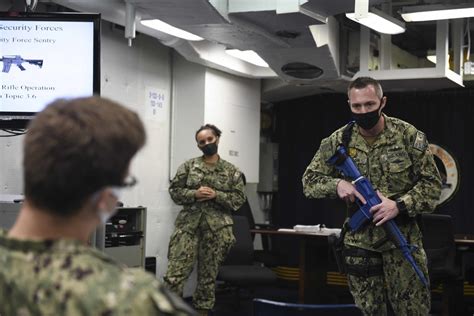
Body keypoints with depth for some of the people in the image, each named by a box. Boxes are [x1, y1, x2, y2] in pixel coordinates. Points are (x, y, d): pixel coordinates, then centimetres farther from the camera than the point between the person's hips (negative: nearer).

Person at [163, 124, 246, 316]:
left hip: (217, 228, 1)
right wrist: (194, 194, -12)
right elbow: (174, 190, 5)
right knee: (175, 272, -8)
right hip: (188, 224, 0)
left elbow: (239, 198, 2)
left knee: (209, 274, 8)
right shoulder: (188, 166, 7)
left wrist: (216, 195, -12)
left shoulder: (231, 171, 6)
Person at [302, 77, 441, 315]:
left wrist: (399, 205, -21)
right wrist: (336, 184, -17)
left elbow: (431, 183, -4)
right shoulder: (338, 142, -1)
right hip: (359, 241, 2)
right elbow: (309, 180, 4)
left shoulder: (409, 136, -6)